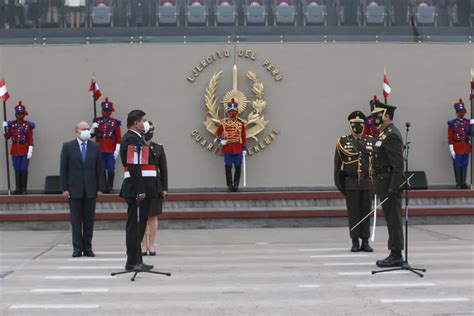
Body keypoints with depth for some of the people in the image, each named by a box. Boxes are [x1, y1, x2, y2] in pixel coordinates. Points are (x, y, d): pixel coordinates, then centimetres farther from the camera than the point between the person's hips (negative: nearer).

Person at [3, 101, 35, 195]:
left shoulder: (28, 125, 0)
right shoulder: (11, 124, 8)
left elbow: (31, 139, -4)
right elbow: (7, 136, 8)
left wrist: (30, 151, -11)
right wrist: (5, 127, -6)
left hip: (25, 150, -3)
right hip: (15, 150, 3)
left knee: (24, 169, -3)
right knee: (17, 170, 5)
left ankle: (24, 189, 3)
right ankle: (18, 188, 10)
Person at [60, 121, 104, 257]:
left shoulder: (95, 147, 6)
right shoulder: (68, 146, 1)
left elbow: (99, 168, 6)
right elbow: (63, 169, 0)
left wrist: (99, 188, 0)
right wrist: (64, 188, -6)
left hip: (90, 189, 2)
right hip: (74, 189, -2)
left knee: (89, 219, 4)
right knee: (76, 220, 1)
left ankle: (87, 247, 10)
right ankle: (77, 248, 6)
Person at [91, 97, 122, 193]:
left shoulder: (115, 122, 3)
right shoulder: (97, 121, 8)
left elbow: (118, 137, 1)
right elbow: (91, 135, 9)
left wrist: (117, 149, -8)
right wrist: (93, 128, -12)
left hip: (111, 150, -2)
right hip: (100, 150, 2)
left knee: (111, 169, -2)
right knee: (102, 169, 3)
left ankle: (110, 187, 3)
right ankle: (103, 186, 8)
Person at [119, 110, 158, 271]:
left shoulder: (135, 138, 20)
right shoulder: (131, 139, -14)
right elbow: (133, 167, -21)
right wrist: (140, 190, -24)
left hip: (141, 188, 11)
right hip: (137, 189, -11)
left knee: (139, 225, 13)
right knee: (135, 225, -7)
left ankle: (136, 260, 19)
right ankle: (133, 262, -5)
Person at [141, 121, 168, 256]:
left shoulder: (159, 148, 6)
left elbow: (163, 169, 6)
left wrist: (164, 188, 1)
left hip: (155, 186, 1)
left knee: (153, 216, 4)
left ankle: (151, 245, 9)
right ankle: (143, 245, 8)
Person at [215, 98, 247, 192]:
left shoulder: (241, 123, 5)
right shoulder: (223, 123, 3)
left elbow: (244, 136, 7)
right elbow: (217, 133, 12)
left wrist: (244, 148, 3)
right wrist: (220, 140, -7)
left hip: (238, 148, 1)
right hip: (227, 148, -1)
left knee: (238, 167, 0)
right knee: (228, 167, -1)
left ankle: (236, 185, 7)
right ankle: (230, 185, 6)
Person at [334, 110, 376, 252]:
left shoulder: (372, 141, 5)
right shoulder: (343, 142, 1)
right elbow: (337, 164, 2)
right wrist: (338, 182, -2)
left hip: (367, 183, 2)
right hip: (351, 183, -1)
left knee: (366, 212, 4)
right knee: (353, 213, 1)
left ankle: (365, 242, 10)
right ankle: (355, 242, 7)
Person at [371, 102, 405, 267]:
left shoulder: (392, 135, -15)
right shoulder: (384, 134, 17)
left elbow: (398, 165, -21)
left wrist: (393, 188, -24)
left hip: (390, 184, -10)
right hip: (384, 184, 10)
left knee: (393, 220, -6)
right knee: (391, 220, 12)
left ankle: (396, 256, -2)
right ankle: (394, 254, 16)